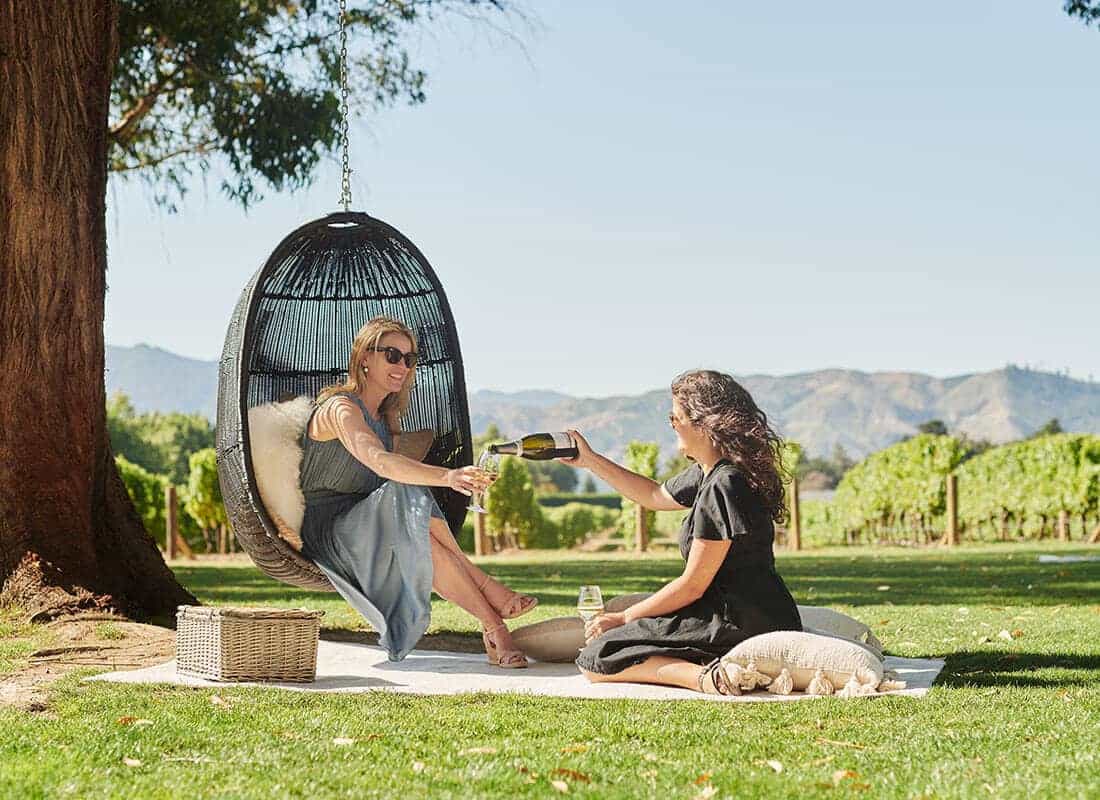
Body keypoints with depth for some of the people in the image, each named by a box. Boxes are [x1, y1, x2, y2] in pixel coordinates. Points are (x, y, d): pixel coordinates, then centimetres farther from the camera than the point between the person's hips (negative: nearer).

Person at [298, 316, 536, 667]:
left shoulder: (386, 417, 17)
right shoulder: (340, 408, -14)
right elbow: (377, 461, -33)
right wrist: (447, 477, -47)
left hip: (366, 528, 7)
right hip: (326, 529, -7)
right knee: (411, 512, -34)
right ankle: (493, 624, -34)